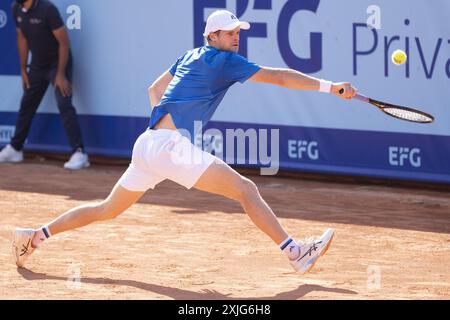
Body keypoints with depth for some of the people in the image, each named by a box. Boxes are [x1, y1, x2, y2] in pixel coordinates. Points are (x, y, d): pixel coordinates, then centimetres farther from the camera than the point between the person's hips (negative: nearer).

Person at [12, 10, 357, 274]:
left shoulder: (190, 57, 21)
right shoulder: (224, 61, -5)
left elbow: (155, 90, 32)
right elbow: (277, 76, -11)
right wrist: (329, 86, -14)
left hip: (148, 144, 9)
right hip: (172, 145, -9)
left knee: (108, 210, 21)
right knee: (246, 189, -13)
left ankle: (36, 235, 21)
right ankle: (296, 252, -20)